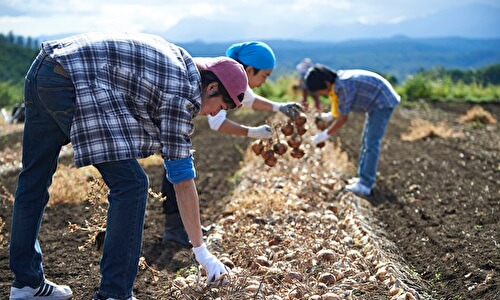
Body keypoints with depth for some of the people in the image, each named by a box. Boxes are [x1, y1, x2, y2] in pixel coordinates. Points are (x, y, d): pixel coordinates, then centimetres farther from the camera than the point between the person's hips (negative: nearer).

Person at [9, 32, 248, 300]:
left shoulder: (177, 57, 19)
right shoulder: (182, 93, -5)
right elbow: (182, 181, -5)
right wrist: (202, 252, 0)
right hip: (72, 83, -11)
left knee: (34, 178, 15)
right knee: (130, 184, -6)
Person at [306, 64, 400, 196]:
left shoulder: (344, 86, -29)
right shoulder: (337, 82, -1)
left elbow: (343, 119, -23)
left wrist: (325, 135, -16)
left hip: (383, 102, -10)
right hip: (376, 103, 10)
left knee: (371, 144, -14)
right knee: (366, 141, 16)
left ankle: (365, 185, -16)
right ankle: (363, 178, 23)